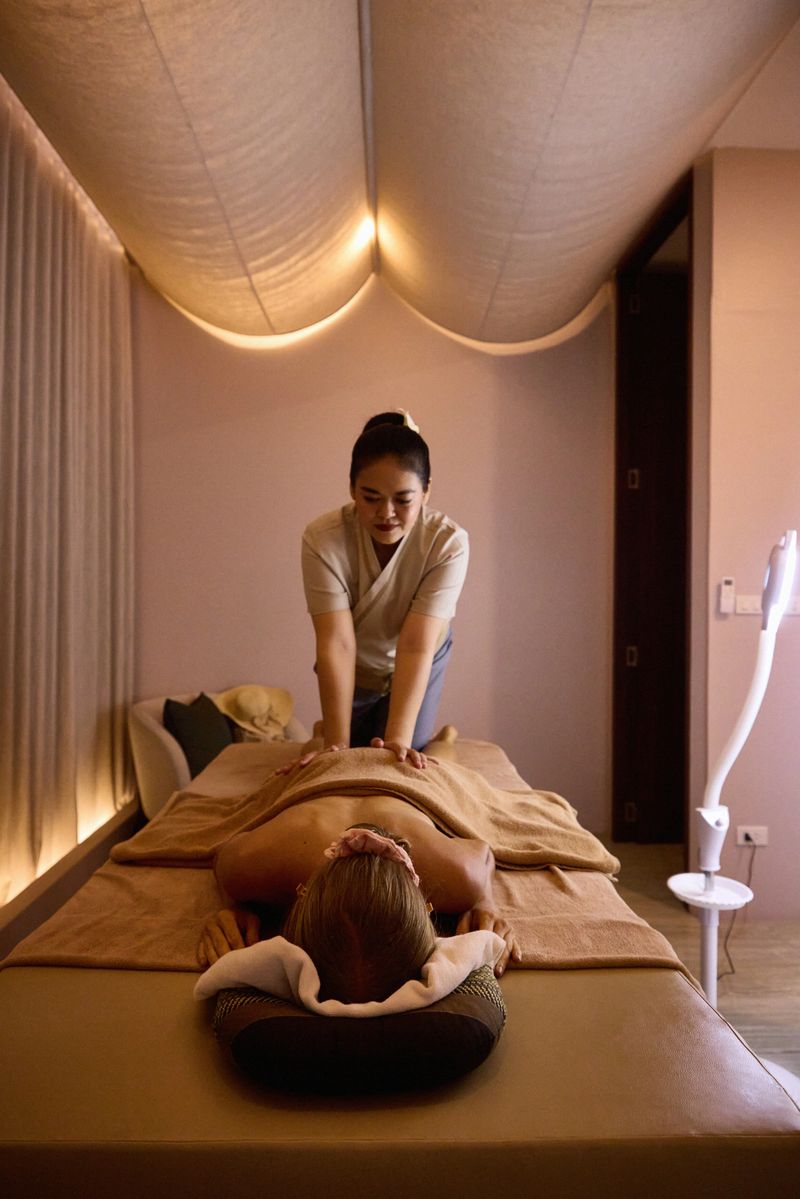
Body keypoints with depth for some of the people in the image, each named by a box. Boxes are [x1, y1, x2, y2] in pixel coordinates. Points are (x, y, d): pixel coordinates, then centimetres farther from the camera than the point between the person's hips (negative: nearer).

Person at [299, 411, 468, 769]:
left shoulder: (449, 543, -33)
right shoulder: (322, 539, -33)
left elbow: (416, 648, -37)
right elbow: (336, 643, -36)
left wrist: (399, 739, -45)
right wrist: (336, 744, -40)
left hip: (419, 666, 0)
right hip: (352, 669, 1)